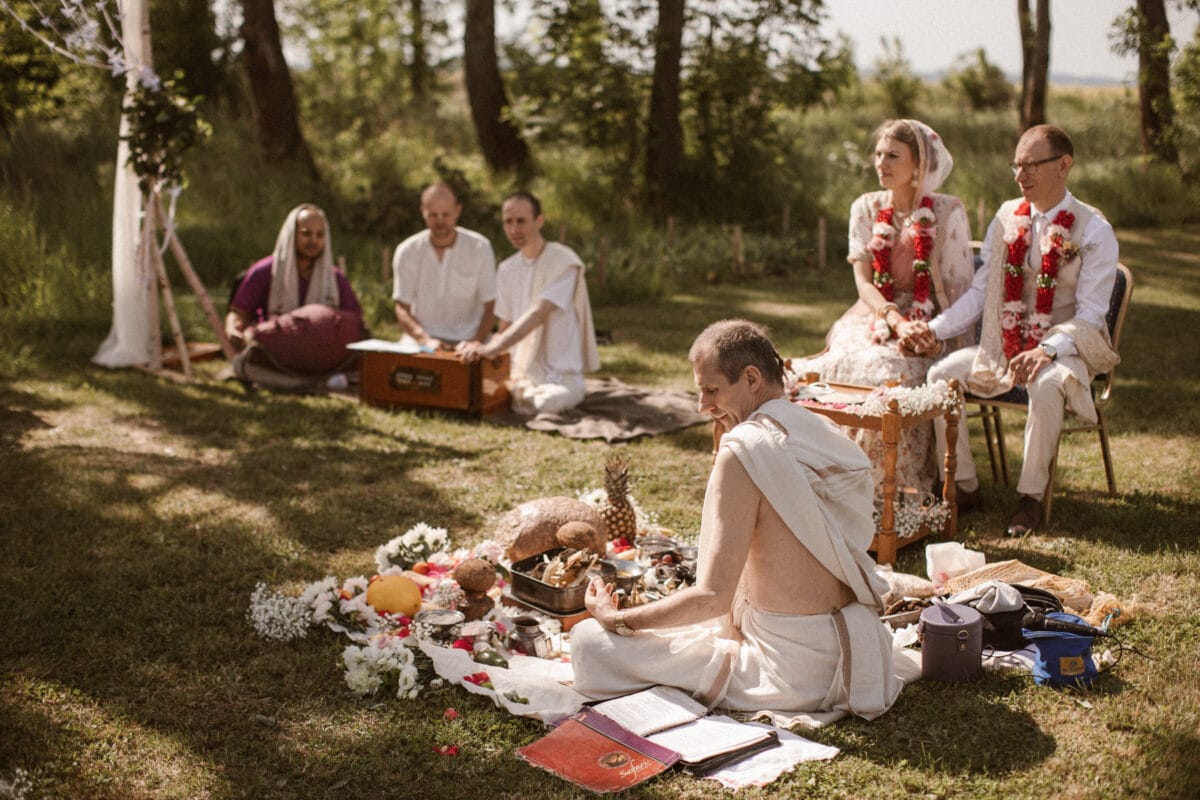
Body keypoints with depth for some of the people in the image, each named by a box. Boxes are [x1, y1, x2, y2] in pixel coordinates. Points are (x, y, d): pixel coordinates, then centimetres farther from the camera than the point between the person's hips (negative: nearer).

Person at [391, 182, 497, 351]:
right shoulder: (407, 251, 1)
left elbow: (491, 306, 0)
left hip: (467, 340, 0)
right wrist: (425, 340, -18)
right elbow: (402, 308, 0)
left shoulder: (480, 247, -1)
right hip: (421, 340, 0)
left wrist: (476, 341, -17)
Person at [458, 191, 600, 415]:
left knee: (535, 405, -36)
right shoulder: (507, 269, 12)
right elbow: (505, 326, 14)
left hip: (560, 374, -5)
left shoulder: (563, 262, -10)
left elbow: (538, 314, -23)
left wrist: (492, 348, -35)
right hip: (519, 371, 5)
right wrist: (483, 349, -9)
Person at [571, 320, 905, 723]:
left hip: (794, 670, -9)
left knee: (589, 639, -8)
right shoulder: (826, 434, 5)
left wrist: (617, 619, -9)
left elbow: (713, 596, -21)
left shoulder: (744, 450, -19)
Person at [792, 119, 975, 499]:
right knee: (849, 363, -31)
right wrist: (895, 320, -18)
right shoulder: (865, 208, 9)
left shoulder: (948, 211, 0)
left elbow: (960, 288, -2)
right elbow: (863, 280, 0)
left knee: (890, 369, -34)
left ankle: (891, 483, -22)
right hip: (874, 316, 3)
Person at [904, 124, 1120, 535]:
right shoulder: (1007, 217, 4)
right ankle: (964, 484, -3)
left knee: (1046, 385, -37)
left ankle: (1031, 496, -18)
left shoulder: (1094, 230, -9)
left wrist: (1048, 350, -32)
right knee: (941, 374, -17)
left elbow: (1089, 315, -14)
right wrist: (936, 329, -13)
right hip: (1002, 346, 5)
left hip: (1065, 348, -4)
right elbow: (980, 291, 3)